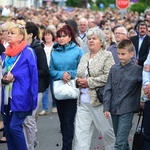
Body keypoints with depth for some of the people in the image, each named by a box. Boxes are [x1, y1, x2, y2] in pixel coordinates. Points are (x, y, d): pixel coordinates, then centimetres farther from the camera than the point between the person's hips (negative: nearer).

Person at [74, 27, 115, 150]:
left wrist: (89, 82, -16)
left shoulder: (107, 56, -5)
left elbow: (108, 77, -17)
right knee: (80, 132, 0)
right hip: (83, 101, 6)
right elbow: (79, 75, 25)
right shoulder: (84, 57, 17)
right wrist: (78, 81, 1)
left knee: (107, 130, 6)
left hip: (99, 100, -6)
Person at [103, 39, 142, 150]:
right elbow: (108, 89, 6)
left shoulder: (137, 70, -5)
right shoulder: (114, 69, 6)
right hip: (114, 109, 5)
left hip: (127, 110, -5)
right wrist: (106, 108, 1)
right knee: (121, 140, 16)